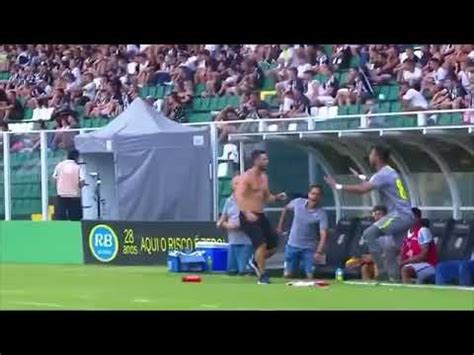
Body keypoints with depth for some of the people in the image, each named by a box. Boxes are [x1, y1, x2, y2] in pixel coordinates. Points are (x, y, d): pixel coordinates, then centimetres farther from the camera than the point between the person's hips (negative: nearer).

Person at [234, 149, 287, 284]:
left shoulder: (264, 177, 14)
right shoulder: (246, 177, -12)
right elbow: (239, 196, -23)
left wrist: (277, 197, 2)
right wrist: (247, 212, -38)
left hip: (260, 216, 8)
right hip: (248, 216, -8)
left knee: (273, 245, 6)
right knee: (262, 243, -19)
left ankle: (255, 262, 31)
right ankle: (262, 276, -8)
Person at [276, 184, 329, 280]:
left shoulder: (321, 214, -18)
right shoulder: (298, 202, -8)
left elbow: (323, 235, -25)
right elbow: (286, 209, 16)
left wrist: (319, 252, -38)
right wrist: (280, 225, 16)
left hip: (309, 248, -3)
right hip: (292, 245, 3)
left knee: (310, 275, -9)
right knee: (288, 275, 4)